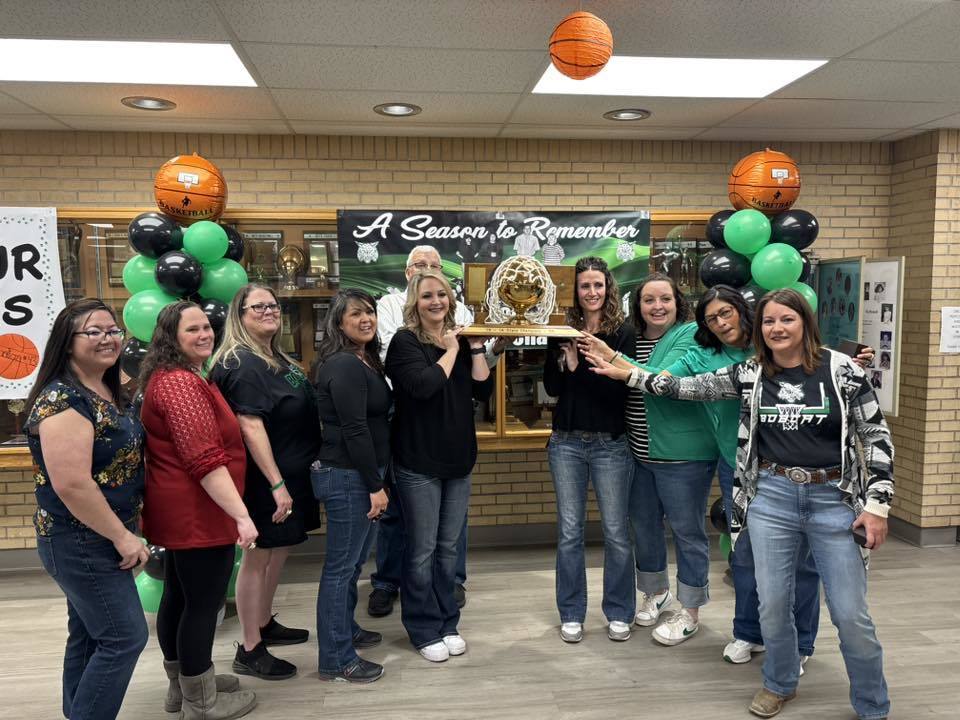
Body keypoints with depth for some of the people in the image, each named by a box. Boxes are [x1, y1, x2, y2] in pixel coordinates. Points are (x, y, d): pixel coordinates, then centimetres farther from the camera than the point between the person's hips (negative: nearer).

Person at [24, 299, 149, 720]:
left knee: (89, 636, 19)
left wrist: (125, 530, 16)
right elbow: (72, 484, -28)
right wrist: (123, 536, -20)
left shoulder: (110, 393, 7)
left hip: (95, 539, 9)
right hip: (81, 542, -9)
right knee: (125, 637, -2)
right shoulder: (62, 399, -22)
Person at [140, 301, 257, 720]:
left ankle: (183, 682, 37)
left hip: (179, 511, 11)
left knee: (179, 596, 21)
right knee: (203, 604, 1)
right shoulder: (181, 383, -20)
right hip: (198, 514, -11)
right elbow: (205, 460, -28)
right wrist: (242, 514, -29)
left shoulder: (170, 377, 15)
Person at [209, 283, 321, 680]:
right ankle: (249, 650, 14)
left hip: (293, 472, 10)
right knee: (259, 555, 1)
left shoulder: (278, 359, 12)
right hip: (268, 478, -10)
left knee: (279, 548, 20)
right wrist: (277, 484, -26)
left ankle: (265, 624, 37)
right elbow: (251, 427, -25)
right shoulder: (243, 365, -18)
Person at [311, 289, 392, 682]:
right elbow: (354, 431, -22)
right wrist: (375, 485, -19)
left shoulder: (364, 361, 14)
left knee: (352, 561, 21)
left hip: (359, 474, 10)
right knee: (340, 566, 0)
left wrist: (375, 480, 19)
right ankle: (336, 659, 11)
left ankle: (345, 629, 38)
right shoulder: (344, 365, -17)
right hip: (347, 477, -10)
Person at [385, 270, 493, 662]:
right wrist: (450, 351, -13)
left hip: (458, 460, 6)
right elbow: (424, 385, -25)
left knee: (448, 547, 14)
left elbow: (483, 390, 2)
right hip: (418, 463, -5)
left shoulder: (459, 339, 9)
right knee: (422, 549, 4)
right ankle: (424, 630, 19)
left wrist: (475, 348, -6)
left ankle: (447, 623, 28)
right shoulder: (405, 342, -8)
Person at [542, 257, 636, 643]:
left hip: (611, 444, -2)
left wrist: (579, 365, -20)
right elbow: (551, 387, 0)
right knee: (569, 532, 10)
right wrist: (566, 360, -17)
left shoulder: (623, 333, -3)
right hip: (567, 443, 2)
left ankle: (619, 613, 25)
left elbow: (622, 388, -12)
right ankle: (571, 614, 24)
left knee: (616, 531, 7)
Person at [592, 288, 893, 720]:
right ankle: (780, 684, 37)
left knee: (851, 615, 3)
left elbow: (876, 437, -3)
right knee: (772, 605, 10)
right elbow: (688, 387, 4)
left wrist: (877, 505, -7)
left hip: (835, 499, -2)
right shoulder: (750, 374, 2)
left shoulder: (841, 369, -6)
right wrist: (627, 373, 1)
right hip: (771, 498, 2)